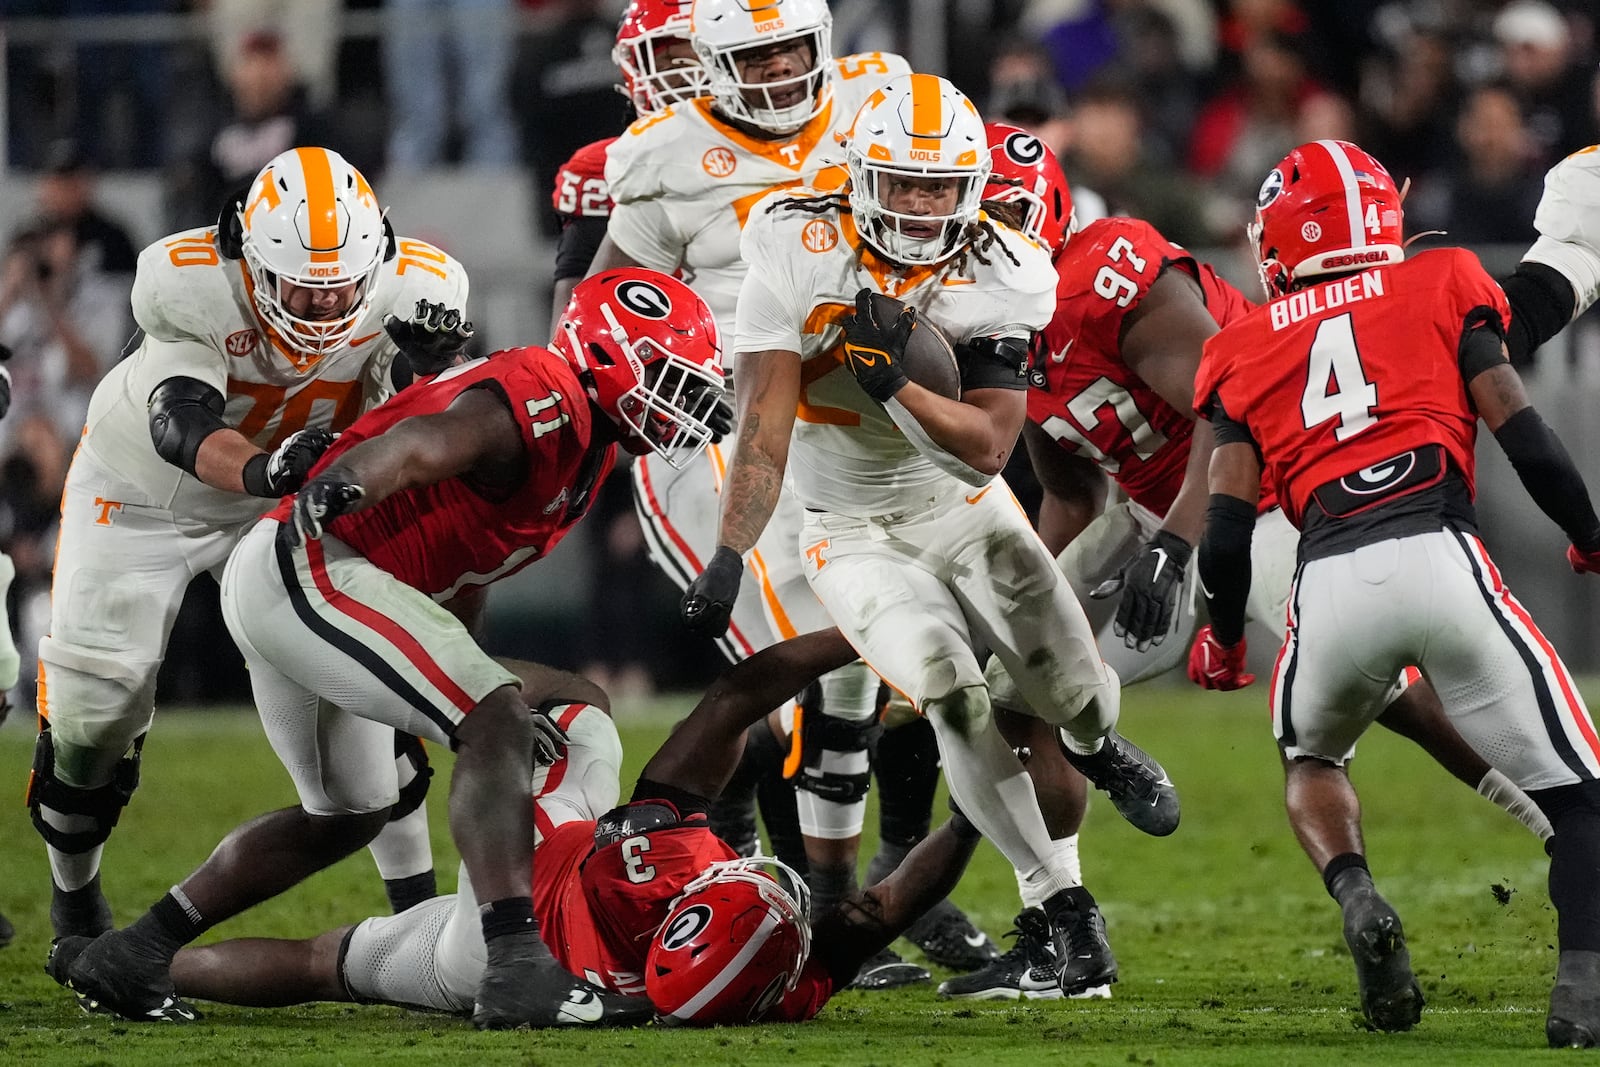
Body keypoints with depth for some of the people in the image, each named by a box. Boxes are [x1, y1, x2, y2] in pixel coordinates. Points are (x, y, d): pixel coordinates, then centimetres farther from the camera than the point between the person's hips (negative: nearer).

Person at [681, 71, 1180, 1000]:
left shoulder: (997, 279, -15)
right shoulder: (800, 254, -19)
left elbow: (986, 451, -19)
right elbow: (765, 430, -20)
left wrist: (892, 382, -32)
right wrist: (727, 559, -30)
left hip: (963, 511, 2)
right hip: (854, 533, -2)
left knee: (1072, 691, -7)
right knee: (955, 697, -23)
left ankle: (1100, 748, 36)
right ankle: (1064, 905, -9)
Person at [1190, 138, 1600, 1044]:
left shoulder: (1247, 350, 20)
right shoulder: (1443, 288, 16)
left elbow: (1229, 525, 13)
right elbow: (1522, 434, 8)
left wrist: (1224, 634, 31)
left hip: (1330, 584, 2)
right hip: (1440, 557, -2)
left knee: (1312, 757, 32)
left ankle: (1356, 898, 3)